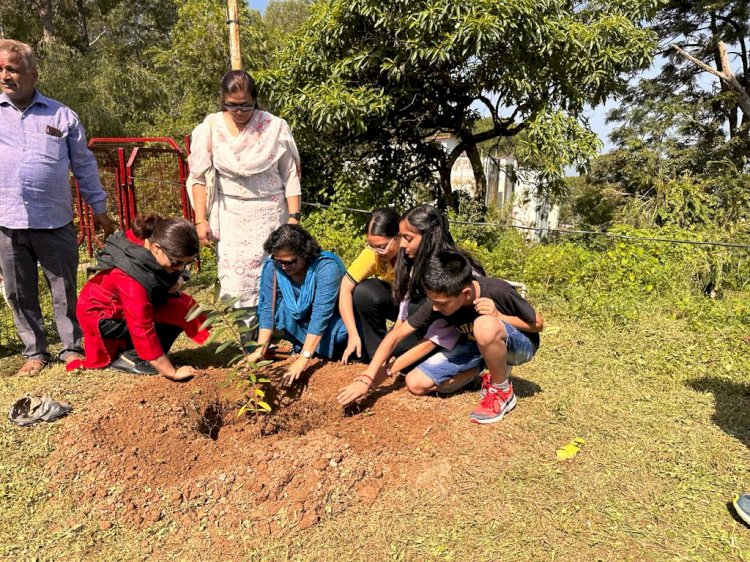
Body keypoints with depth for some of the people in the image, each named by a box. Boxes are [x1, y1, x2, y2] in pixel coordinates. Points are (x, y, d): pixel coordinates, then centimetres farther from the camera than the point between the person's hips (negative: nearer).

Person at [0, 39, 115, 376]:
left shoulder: (62, 115, 6)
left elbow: (84, 166, 9)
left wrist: (99, 209, 8)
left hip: (54, 222, -2)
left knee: (65, 290, 5)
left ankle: (72, 348, 18)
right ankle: (34, 352, 22)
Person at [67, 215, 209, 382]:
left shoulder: (152, 240, -17)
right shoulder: (132, 280, -38)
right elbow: (144, 332, -35)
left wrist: (177, 278, -18)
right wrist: (172, 373, -31)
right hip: (103, 316, -9)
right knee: (178, 313, -24)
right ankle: (131, 359, -10)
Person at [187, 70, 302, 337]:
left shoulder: (275, 127, -2)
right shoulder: (210, 129, 0)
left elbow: (290, 175, 1)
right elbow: (199, 178, 3)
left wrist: (294, 217, -4)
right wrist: (201, 220, -4)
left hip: (270, 213, 0)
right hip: (231, 216, 1)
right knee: (236, 276, -4)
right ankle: (250, 337, 7)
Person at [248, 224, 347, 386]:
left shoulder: (327, 267, -33)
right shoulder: (272, 266, -20)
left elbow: (321, 315, -37)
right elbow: (268, 309, -19)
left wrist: (303, 359, -41)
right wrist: (260, 350, -28)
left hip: (335, 319, -4)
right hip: (301, 320, 4)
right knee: (280, 306, -24)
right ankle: (301, 346, -2)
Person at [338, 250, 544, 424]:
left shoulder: (498, 292, -32)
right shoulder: (438, 301, -22)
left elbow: (538, 324, -15)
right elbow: (395, 335, -19)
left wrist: (498, 316, -32)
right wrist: (366, 378, -27)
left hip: (520, 344, -4)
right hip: (477, 346, 5)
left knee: (485, 325, -41)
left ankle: (502, 391, -13)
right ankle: (491, 369, 5)